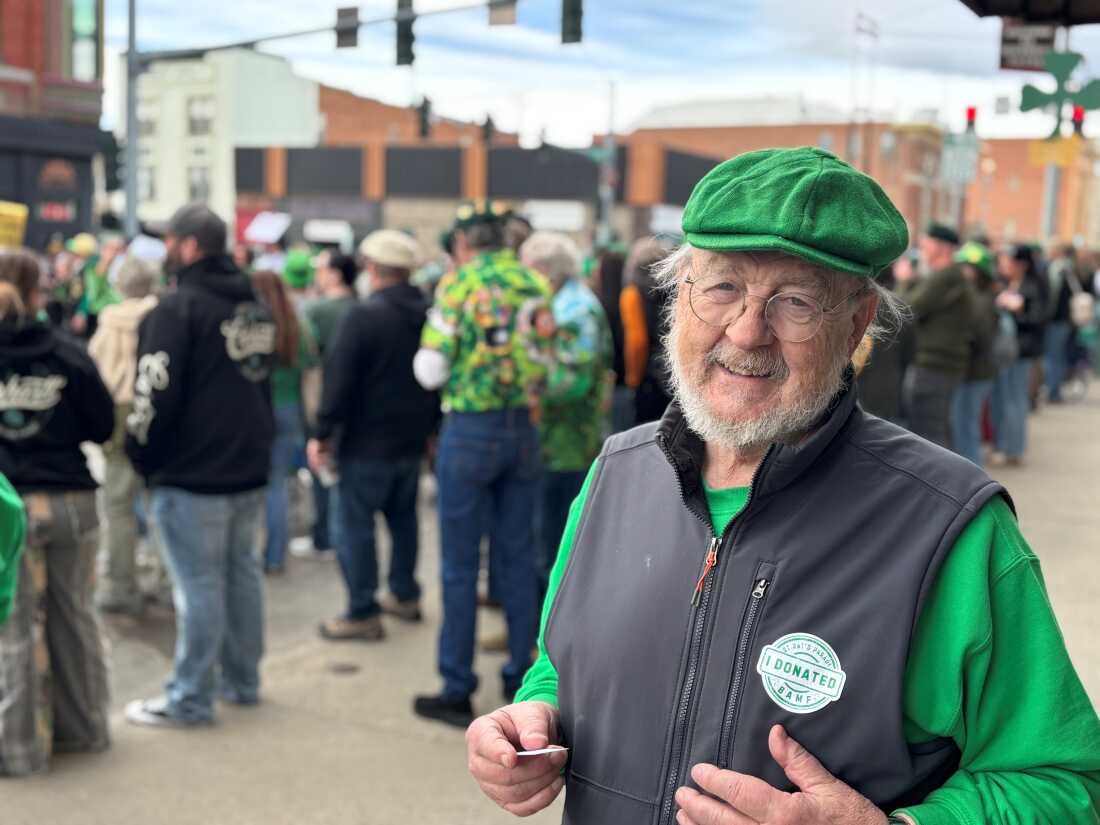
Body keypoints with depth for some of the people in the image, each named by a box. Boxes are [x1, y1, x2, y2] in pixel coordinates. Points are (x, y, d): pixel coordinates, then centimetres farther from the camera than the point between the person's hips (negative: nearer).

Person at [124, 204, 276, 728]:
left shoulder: (179, 308, -14)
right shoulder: (254, 306, 13)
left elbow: (156, 395, -17)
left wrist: (141, 455, -3)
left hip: (192, 474, -8)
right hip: (250, 468, 8)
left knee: (198, 585, -2)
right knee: (241, 572, 15)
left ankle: (190, 699, 5)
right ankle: (241, 681, 26)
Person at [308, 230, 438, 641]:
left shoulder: (363, 316, -16)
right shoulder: (430, 316, 4)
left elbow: (338, 380, -18)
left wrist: (322, 433, -11)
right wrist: (430, 425, 22)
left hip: (366, 442, -7)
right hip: (412, 438, 7)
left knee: (356, 523, 1)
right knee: (403, 517, 20)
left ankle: (362, 613, 3)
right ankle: (405, 595, 31)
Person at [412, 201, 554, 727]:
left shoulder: (458, 284, -8)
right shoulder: (535, 284, 5)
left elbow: (431, 371, -7)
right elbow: (548, 361, 6)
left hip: (470, 431, -4)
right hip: (524, 431, 5)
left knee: (461, 564, 2)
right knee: (517, 557, 13)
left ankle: (457, 691, 7)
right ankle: (521, 676, 21)